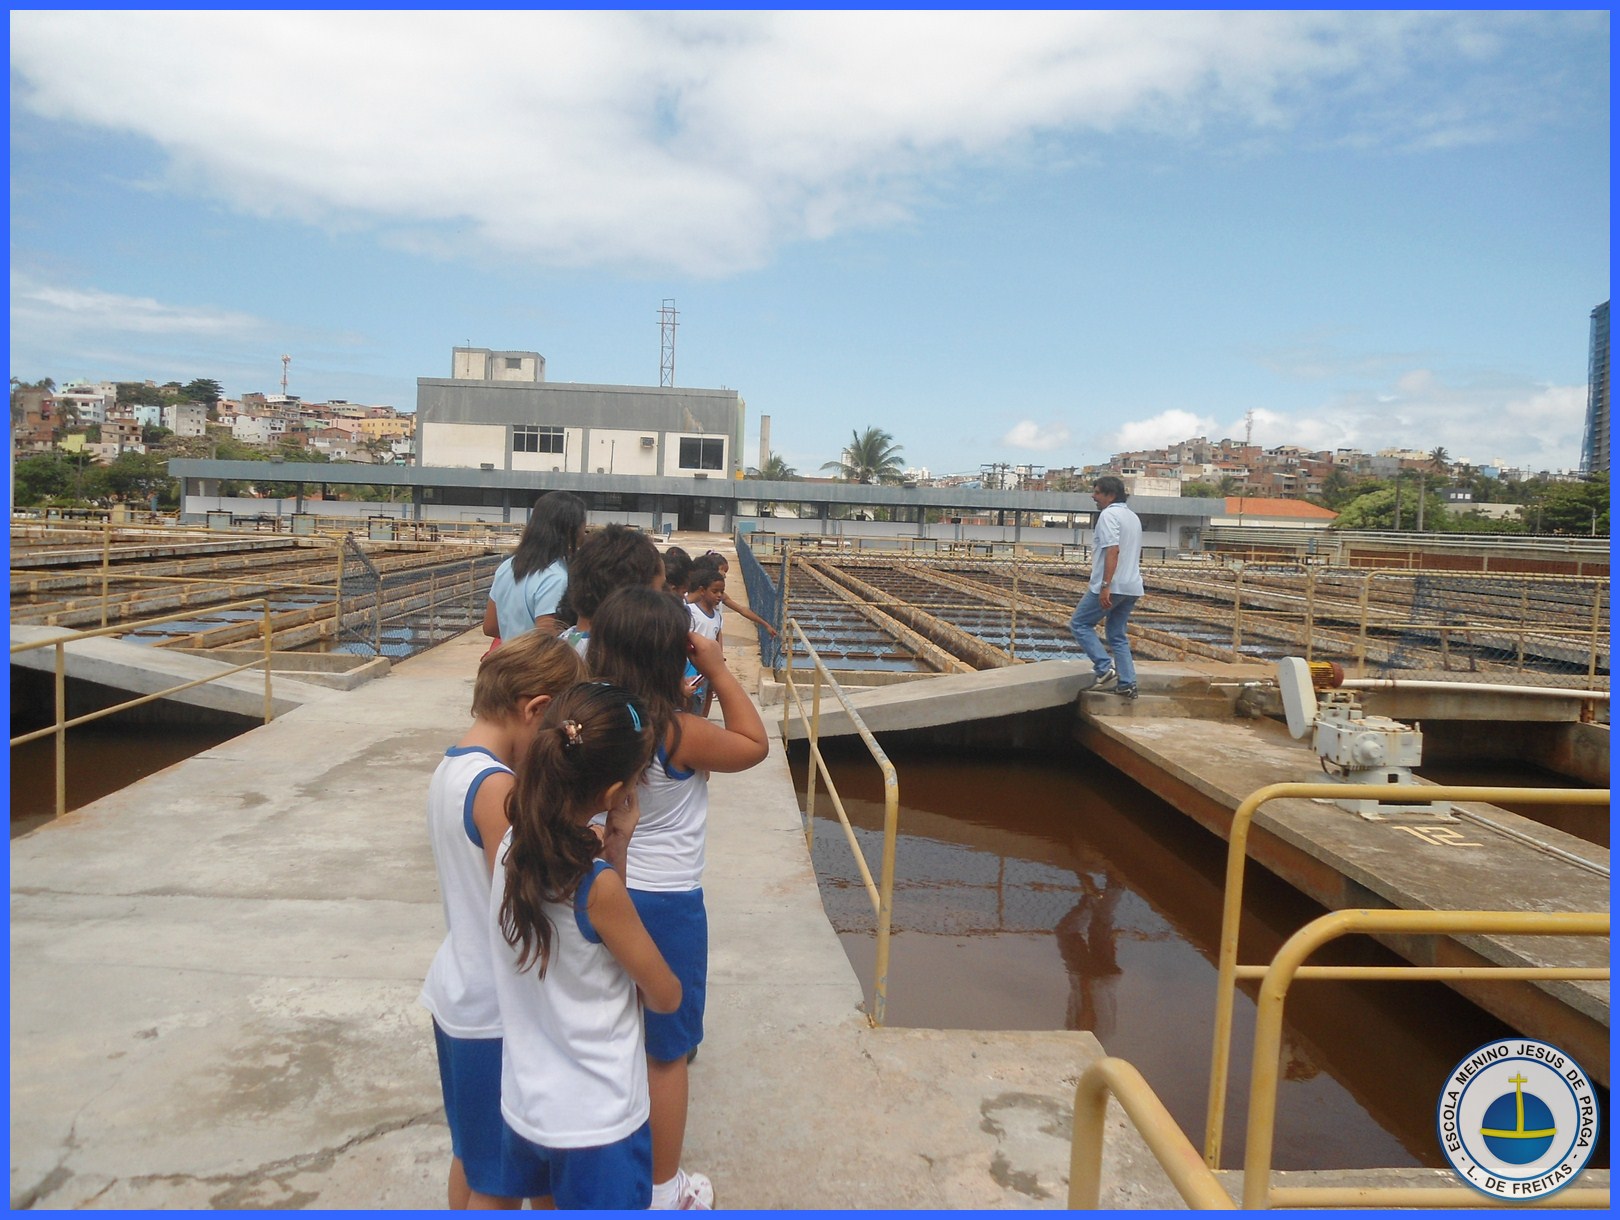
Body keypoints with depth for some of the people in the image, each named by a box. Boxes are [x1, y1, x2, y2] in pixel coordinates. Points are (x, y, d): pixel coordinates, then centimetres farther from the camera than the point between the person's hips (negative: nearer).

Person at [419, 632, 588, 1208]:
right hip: (496, 1013, -9)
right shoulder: (497, 788, -25)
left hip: (455, 994, 9)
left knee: (470, 1156, 25)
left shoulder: (450, 769, 3)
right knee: (500, 1184, 9)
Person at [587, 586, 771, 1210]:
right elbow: (754, 744, -10)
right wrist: (718, 671, -9)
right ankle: (664, 1193, 30)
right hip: (666, 903, -6)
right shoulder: (677, 733, -24)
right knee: (664, 1055, 13)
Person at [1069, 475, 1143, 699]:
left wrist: (1105, 586, -25)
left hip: (1112, 586, -9)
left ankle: (1106, 668, -9)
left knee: (1080, 624, 3)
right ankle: (1127, 683, 7)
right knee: (1118, 635, 13)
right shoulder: (1133, 517, 19)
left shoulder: (1108, 515, -11)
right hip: (1132, 587, 9)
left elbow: (1113, 550, -22)